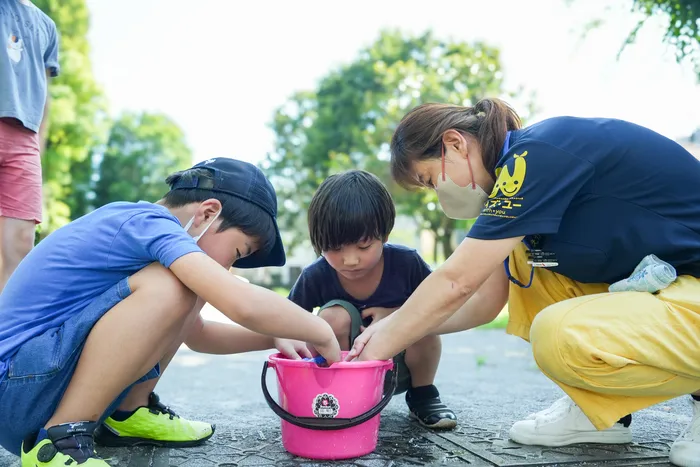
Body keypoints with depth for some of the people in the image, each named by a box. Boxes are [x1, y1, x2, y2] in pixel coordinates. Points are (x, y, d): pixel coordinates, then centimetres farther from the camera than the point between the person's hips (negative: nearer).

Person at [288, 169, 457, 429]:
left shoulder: (407, 263, -21)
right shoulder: (315, 277, -21)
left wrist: (395, 314, -24)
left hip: (400, 369, 1)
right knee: (334, 315, -28)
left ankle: (422, 396, 1)